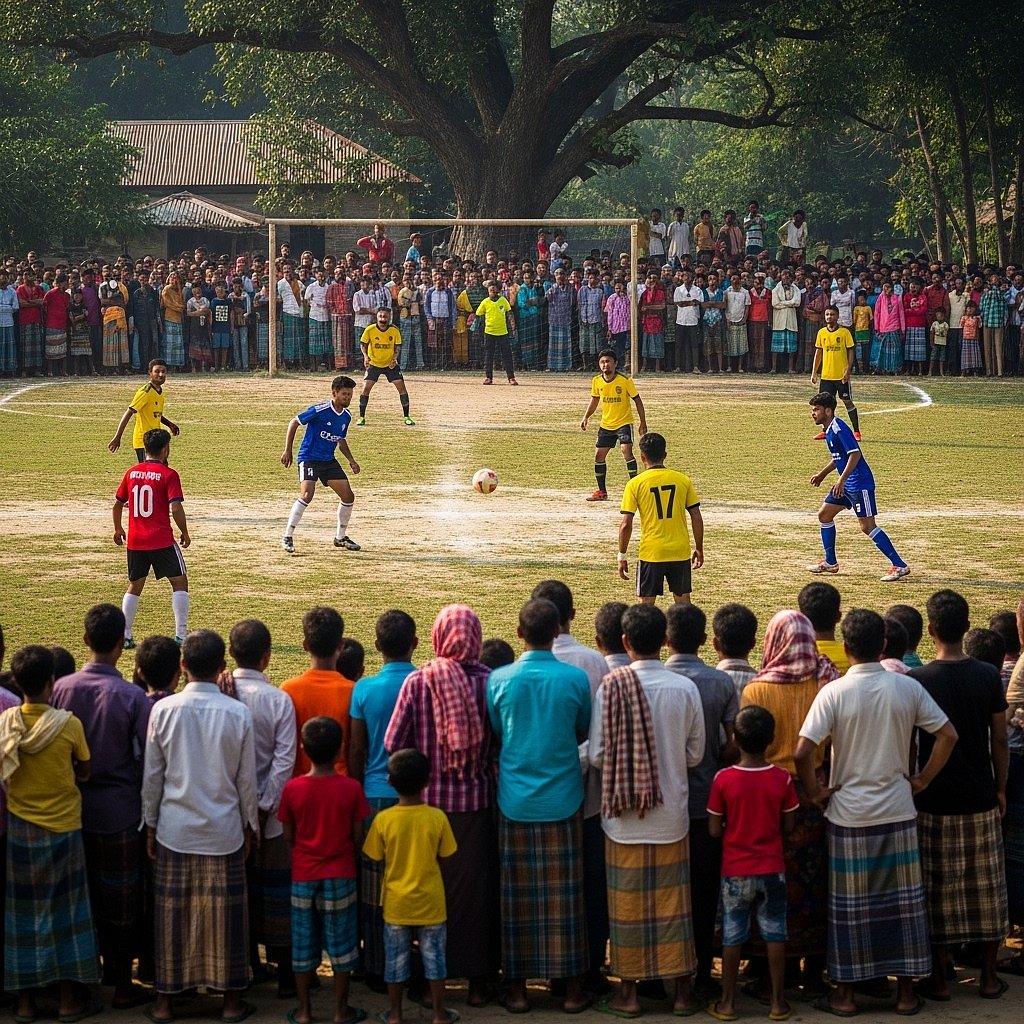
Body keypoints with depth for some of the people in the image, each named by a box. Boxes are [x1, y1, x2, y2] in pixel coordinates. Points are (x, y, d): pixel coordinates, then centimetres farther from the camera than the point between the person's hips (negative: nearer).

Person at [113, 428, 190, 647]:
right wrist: (184, 532, -2)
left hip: (135, 540, 5)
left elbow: (118, 504, 15)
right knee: (179, 582, 4)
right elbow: (175, 508, -16)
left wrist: (118, 529, 30)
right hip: (162, 540, -5)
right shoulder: (168, 474, -8)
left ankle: (125, 635, 13)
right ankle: (180, 635, -3)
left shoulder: (132, 473, 8)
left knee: (134, 586, 17)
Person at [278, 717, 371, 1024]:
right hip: (340, 875, -1)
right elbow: (358, 836, -5)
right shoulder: (351, 788, -12)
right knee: (340, 942, 9)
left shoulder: (292, 788, -9)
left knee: (303, 942, 11)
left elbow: (288, 835, -1)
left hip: (303, 875, 1)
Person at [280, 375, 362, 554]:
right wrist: (287, 451, -10)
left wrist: (351, 460, 7)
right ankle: (287, 537, -16)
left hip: (329, 460, 7)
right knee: (307, 494, -26)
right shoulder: (320, 411, -18)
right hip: (309, 457, -7)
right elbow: (294, 422, -10)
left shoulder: (346, 416, 3)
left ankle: (341, 537, 22)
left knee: (348, 496, 4)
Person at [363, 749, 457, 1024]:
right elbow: (443, 856, -3)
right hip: (430, 902, 0)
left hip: (396, 903, 0)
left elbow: (376, 857, -4)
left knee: (396, 960, 12)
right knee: (434, 957, 11)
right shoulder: (437, 818, -13)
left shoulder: (383, 820, -14)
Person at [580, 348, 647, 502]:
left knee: (627, 451, -23)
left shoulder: (625, 380, -15)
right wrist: (586, 417, 1)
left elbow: (637, 400, -6)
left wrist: (643, 423, -7)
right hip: (606, 424, 5)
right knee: (599, 456, 6)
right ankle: (602, 492, 20)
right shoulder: (596, 381, -3)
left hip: (624, 422, -5)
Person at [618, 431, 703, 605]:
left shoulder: (635, 484, -5)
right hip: (680, 552, 2)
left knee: (647, 603, 5)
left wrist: (622, 556, 2)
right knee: (683, 602, 11)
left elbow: (625, 524, -8)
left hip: (651, 553, -2)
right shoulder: (683, 480, 2)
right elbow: (697, 518, 4)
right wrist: (699, 549, 15)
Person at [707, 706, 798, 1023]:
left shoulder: (723, 779, -14)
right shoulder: (782, 778, -10)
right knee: (774, 934, 10)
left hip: (735, 872, -1)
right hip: (772, 869, 1)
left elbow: (714, 830, -8)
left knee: (732, 935, 9)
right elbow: (788, 826, -1)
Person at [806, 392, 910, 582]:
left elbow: (855, 454, -25)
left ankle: (900, 566, -11)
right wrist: (823, 474, 29)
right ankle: (830, 563, 25)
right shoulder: (829, 430, 13)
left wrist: (842, 480, -28)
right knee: (824, 515, 15)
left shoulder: (839, 429, -18)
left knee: (866, 525, -12)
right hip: (846, 485, 11)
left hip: (859, 484, -11)